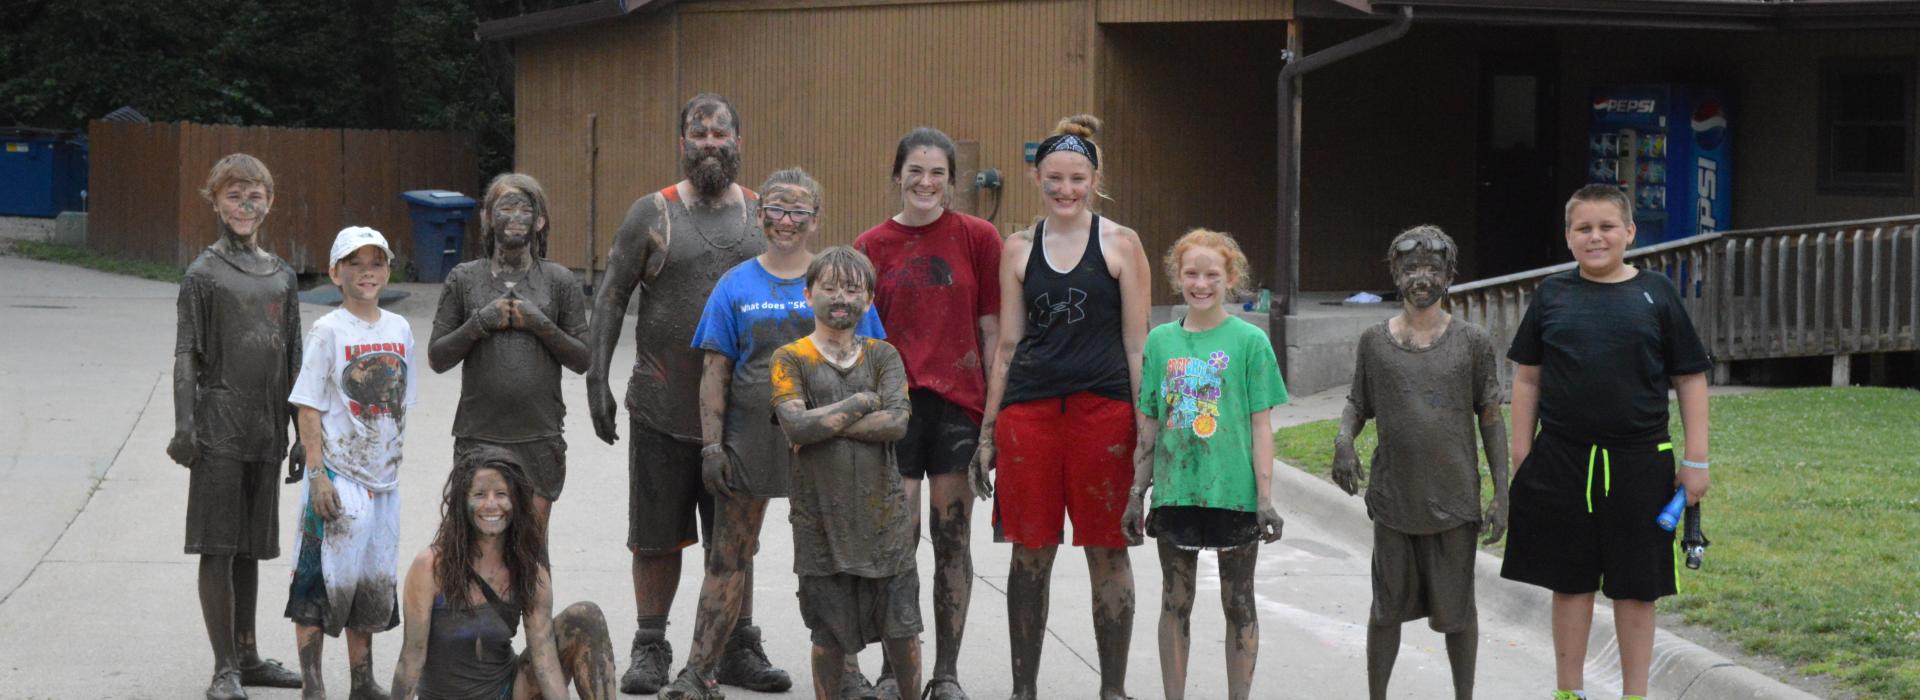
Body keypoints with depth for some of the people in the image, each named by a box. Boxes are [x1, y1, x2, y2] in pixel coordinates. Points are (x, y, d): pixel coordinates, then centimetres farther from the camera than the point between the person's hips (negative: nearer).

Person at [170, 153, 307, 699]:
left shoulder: (282, 276, 12)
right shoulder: (204, 274, -3)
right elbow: (186, 356, -6)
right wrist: (184, 427, -15)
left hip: (266, 429, 5)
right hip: (220, 423, -5)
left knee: (250, 548, 12)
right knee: (219, 547, -4)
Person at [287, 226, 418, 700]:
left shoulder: (399, 329, 9)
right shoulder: (328, 331, -7)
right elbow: (309, 407, -9)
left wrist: (395, 462, 11)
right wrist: (317, 473, -15)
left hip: (383, 476, 6)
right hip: (337, 473, -6)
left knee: (375, 580, 12)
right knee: (322, 576, -5)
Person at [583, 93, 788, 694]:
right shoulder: (653, 214, -1)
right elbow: (610, 298, 0)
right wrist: (597, 380, -7)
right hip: (663, 410, -2)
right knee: (657, 535, 5)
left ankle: (737, 647, 19)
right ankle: (650, 649, 15)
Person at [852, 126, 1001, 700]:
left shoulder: (978, 238, 2)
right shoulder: (871, 246, 5)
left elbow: (992, 329, 3)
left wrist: (997, 408, -2)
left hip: (957, 402, -1)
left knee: (952, 538, 4)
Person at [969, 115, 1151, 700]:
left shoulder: (1121, 245, 3)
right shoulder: (1019, 249, 10)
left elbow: (1137, 346, 2)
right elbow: (1007, 345, 13)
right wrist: (986, 432, 10)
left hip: (1104, 409, -2)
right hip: (1029, 408, 2)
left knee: (1107, 553, 2)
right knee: (1030, 554, 6)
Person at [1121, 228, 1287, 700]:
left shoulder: (1249, 341, -3)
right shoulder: (1161, 341, 5)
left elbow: (1261, 426, -4)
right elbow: (1148, 427, 9)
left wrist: (1265, 498, -9)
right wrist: (1136, 496, 7)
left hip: (1234, 492, -3)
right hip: (1174, 493, 3)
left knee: (1239, 604, 7)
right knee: (1175, 603, 9)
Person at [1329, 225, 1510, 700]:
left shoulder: (1471, 343, 0)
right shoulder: (1375, 343, 4)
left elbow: (1491, 419, 2)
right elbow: (1358, 404, 14)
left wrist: (1501, 493, -3)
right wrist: (1344, 439, -9)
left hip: (1454, 500, -1)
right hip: (1394, 498, 1)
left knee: (1457, 607, 7)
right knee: (1387, 607, 8)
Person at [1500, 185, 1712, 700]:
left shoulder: (1656, 294, 1)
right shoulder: (1552, 295, 5)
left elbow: (1690, 380, 3)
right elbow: (1527, 378, 9)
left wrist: (1695, 461, -1)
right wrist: (1521, 455, 5)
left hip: (1638, 462, -1)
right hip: (1562, 460, 1)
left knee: (1636, 587, 5)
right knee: (1570, 581, 9)